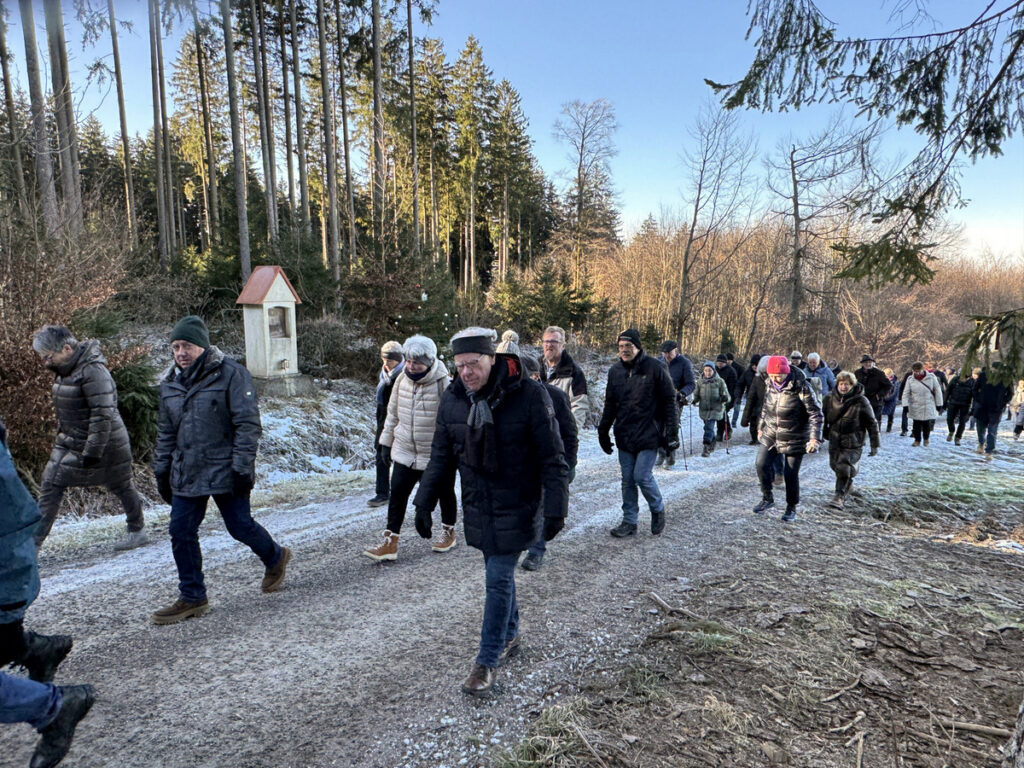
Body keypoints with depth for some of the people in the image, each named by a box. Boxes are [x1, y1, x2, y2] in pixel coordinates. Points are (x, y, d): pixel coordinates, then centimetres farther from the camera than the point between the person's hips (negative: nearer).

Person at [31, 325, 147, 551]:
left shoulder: (93, 371, -25)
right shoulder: (66, 369, 4)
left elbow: (103, 415, -27)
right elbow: (64, 409, 17)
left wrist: (92, 452, -24)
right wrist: (61, 434, 21)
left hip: (103, 442, -8)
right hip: (69, 442, 9)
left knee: (121, 486, 8)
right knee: (51, 485, 6)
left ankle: (137, 531, 26)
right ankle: (34, 540, 15)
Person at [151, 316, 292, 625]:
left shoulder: (231, 374, -10)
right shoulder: (171, 384, 11)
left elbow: (248, 425, -14)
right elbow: (166, 433, 19)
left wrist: (242, 467, -17)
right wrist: (162, 471, 16)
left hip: (224, 471, -6)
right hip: (186, 475, 6)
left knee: (240, 527, 3)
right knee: (181, 533, 4)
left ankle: (275, 557, 33)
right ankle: (192, 597, 20)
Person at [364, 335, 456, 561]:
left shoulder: (443, 383, -19)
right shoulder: (402, 379, 0)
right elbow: (393, 413, 12)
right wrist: (386, 441, 15)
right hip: (404, 451, 5)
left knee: (444, 493, 14)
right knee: (397, 493, 2)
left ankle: (448, 532, 36)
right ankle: (390, 541, 12)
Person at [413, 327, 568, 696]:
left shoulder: (529, 395, -17)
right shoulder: (452, 400, -3)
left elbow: (552, 458, -12)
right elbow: (440, 457, 8)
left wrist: (555, 509, -14)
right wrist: (424, 503, 7)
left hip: (516, 510, -4)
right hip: (478, 509, 5)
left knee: (499, 579, -2)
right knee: (498, 575, 17)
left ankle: (487, 662, 14)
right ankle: (509, 637, 38)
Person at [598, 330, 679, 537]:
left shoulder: (654, 368, -7)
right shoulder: (615, 371, 7)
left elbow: (669, 401, -3)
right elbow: (610, 404, 17)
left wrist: (672, 430, -6)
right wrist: (603, 430, 15)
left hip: (649, 435, -5)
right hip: (624, 436, 5)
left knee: (642, 476, -7)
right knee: (628, 479, 8)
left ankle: (658, 509, 21)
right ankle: (629, 521, 20)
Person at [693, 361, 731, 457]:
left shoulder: (719, 381, 0)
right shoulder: (700, 382, 8)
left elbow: (725, 394, 4)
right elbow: (696, 394, 15)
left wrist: (725, 398, -19)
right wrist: (695, 400, -5)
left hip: (715, 409, -4)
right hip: (703, 409, 4)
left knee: (709, 427, -17)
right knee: (709, 428, 16)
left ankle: (706, 448, -19)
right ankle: (712, 445, 35)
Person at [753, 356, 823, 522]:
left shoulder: (801, 387, -19)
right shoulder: (770, 385, -1)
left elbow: (815, 413, -16)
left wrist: (815, 438, -21)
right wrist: (762, 427, 21)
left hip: (794, 439, -5)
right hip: (770, 435, 5)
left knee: (791, 474, 1)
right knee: (761, 464, -7)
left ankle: (791, 508, 22)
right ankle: (767, 498, 14)